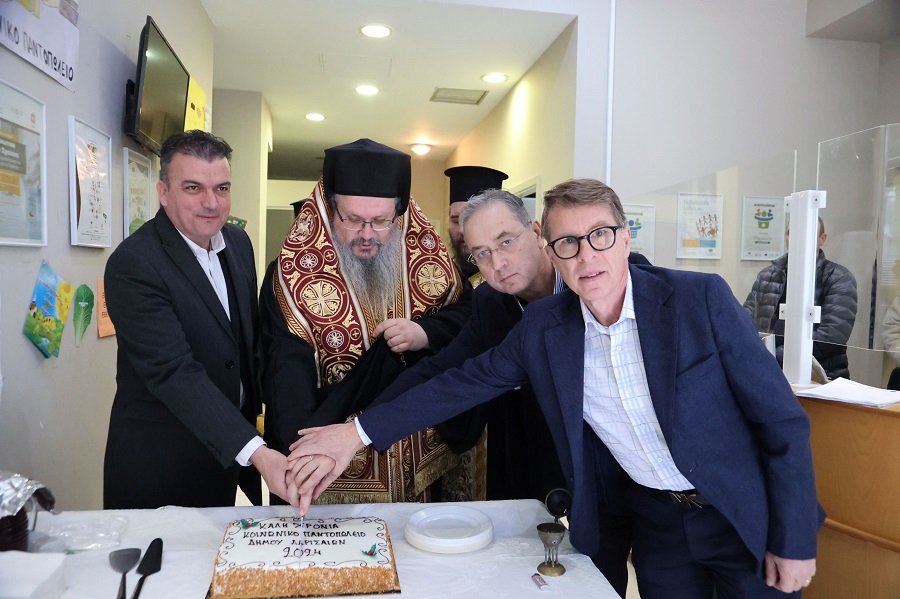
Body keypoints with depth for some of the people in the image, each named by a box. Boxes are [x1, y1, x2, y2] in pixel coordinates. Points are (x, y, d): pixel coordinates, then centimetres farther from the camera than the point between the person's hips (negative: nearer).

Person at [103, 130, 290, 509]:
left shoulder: (238, 243, 0)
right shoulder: (132, 265, -22)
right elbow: (173, 373, -29)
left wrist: (252, 408, 9)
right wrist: (254, 451, -36)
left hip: (228, 443, 6)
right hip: (158, 461, -6)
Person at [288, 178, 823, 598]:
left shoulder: (702, 298, -19)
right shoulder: (542, 328, -10)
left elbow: (781, 417, -13)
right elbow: (465, 384, -4)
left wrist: (794, 542, -11)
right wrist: (358, 432, -8)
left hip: (744, 515, -1)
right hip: (655, 522, 2)